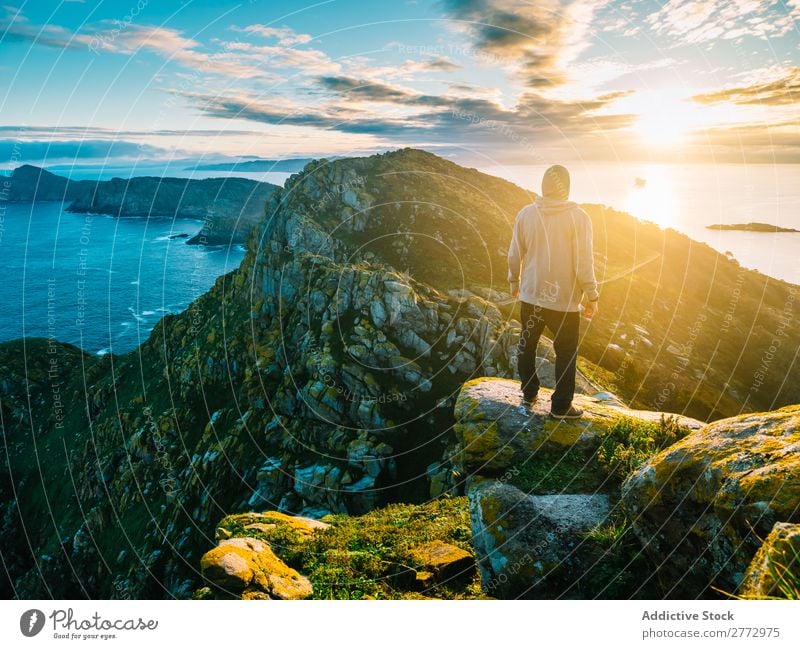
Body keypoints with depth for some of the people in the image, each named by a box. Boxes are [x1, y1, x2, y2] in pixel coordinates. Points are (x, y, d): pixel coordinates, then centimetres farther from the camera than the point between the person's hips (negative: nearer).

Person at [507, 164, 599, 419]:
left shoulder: (526, 214, -5)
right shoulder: (578, 217, -14)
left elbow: (514, 255, 1)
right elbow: (584, 262, -14)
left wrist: (515, 282, 18)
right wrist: (592, 297, -3)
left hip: (531, 295, 3)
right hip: (564, 300, -3)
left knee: (527, 345, 21)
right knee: (566, 352, 11)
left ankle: (529, 393, 33)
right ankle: (561, 406, 18)